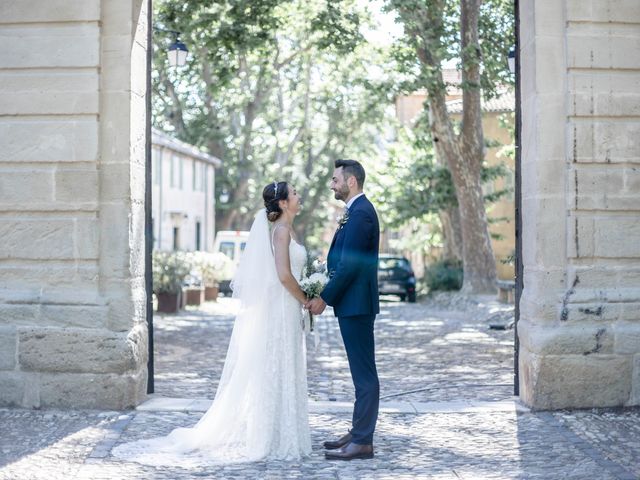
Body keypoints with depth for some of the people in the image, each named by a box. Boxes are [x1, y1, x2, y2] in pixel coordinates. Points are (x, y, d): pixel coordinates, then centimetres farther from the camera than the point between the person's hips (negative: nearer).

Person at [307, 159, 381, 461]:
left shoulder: (360, 213, -16)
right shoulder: (357, 211, 16)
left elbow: (349, 265, -21)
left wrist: (324, 298, -14)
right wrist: (327, 295, 12)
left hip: (356, 304, -11)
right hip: (353, 303, 11)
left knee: (364, 373, -5)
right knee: (362, 372, 15)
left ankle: (362, 442, -1)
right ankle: (358, 433, 23)